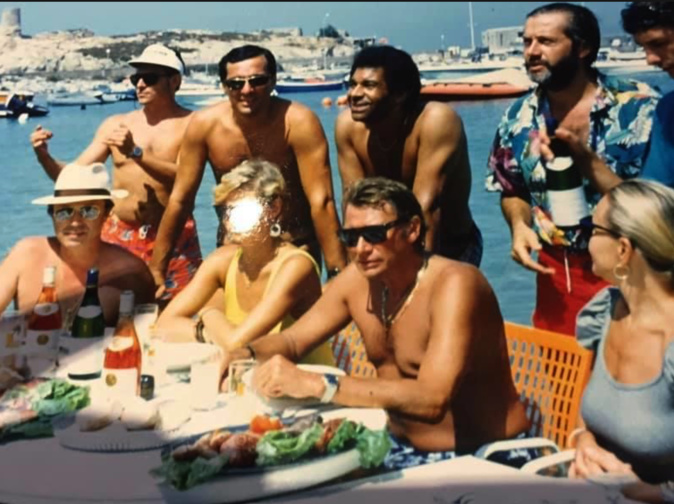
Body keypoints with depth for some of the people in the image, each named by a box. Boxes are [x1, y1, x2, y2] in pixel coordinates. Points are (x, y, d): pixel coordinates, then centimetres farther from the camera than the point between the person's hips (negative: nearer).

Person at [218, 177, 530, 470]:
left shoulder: (454, 284, -23)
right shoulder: (357, 278, -2)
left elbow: (432, 400, -35)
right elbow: (292, 340, 10)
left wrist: (316, 385, -40)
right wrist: (244, 356, -13)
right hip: (402, 446, 7)